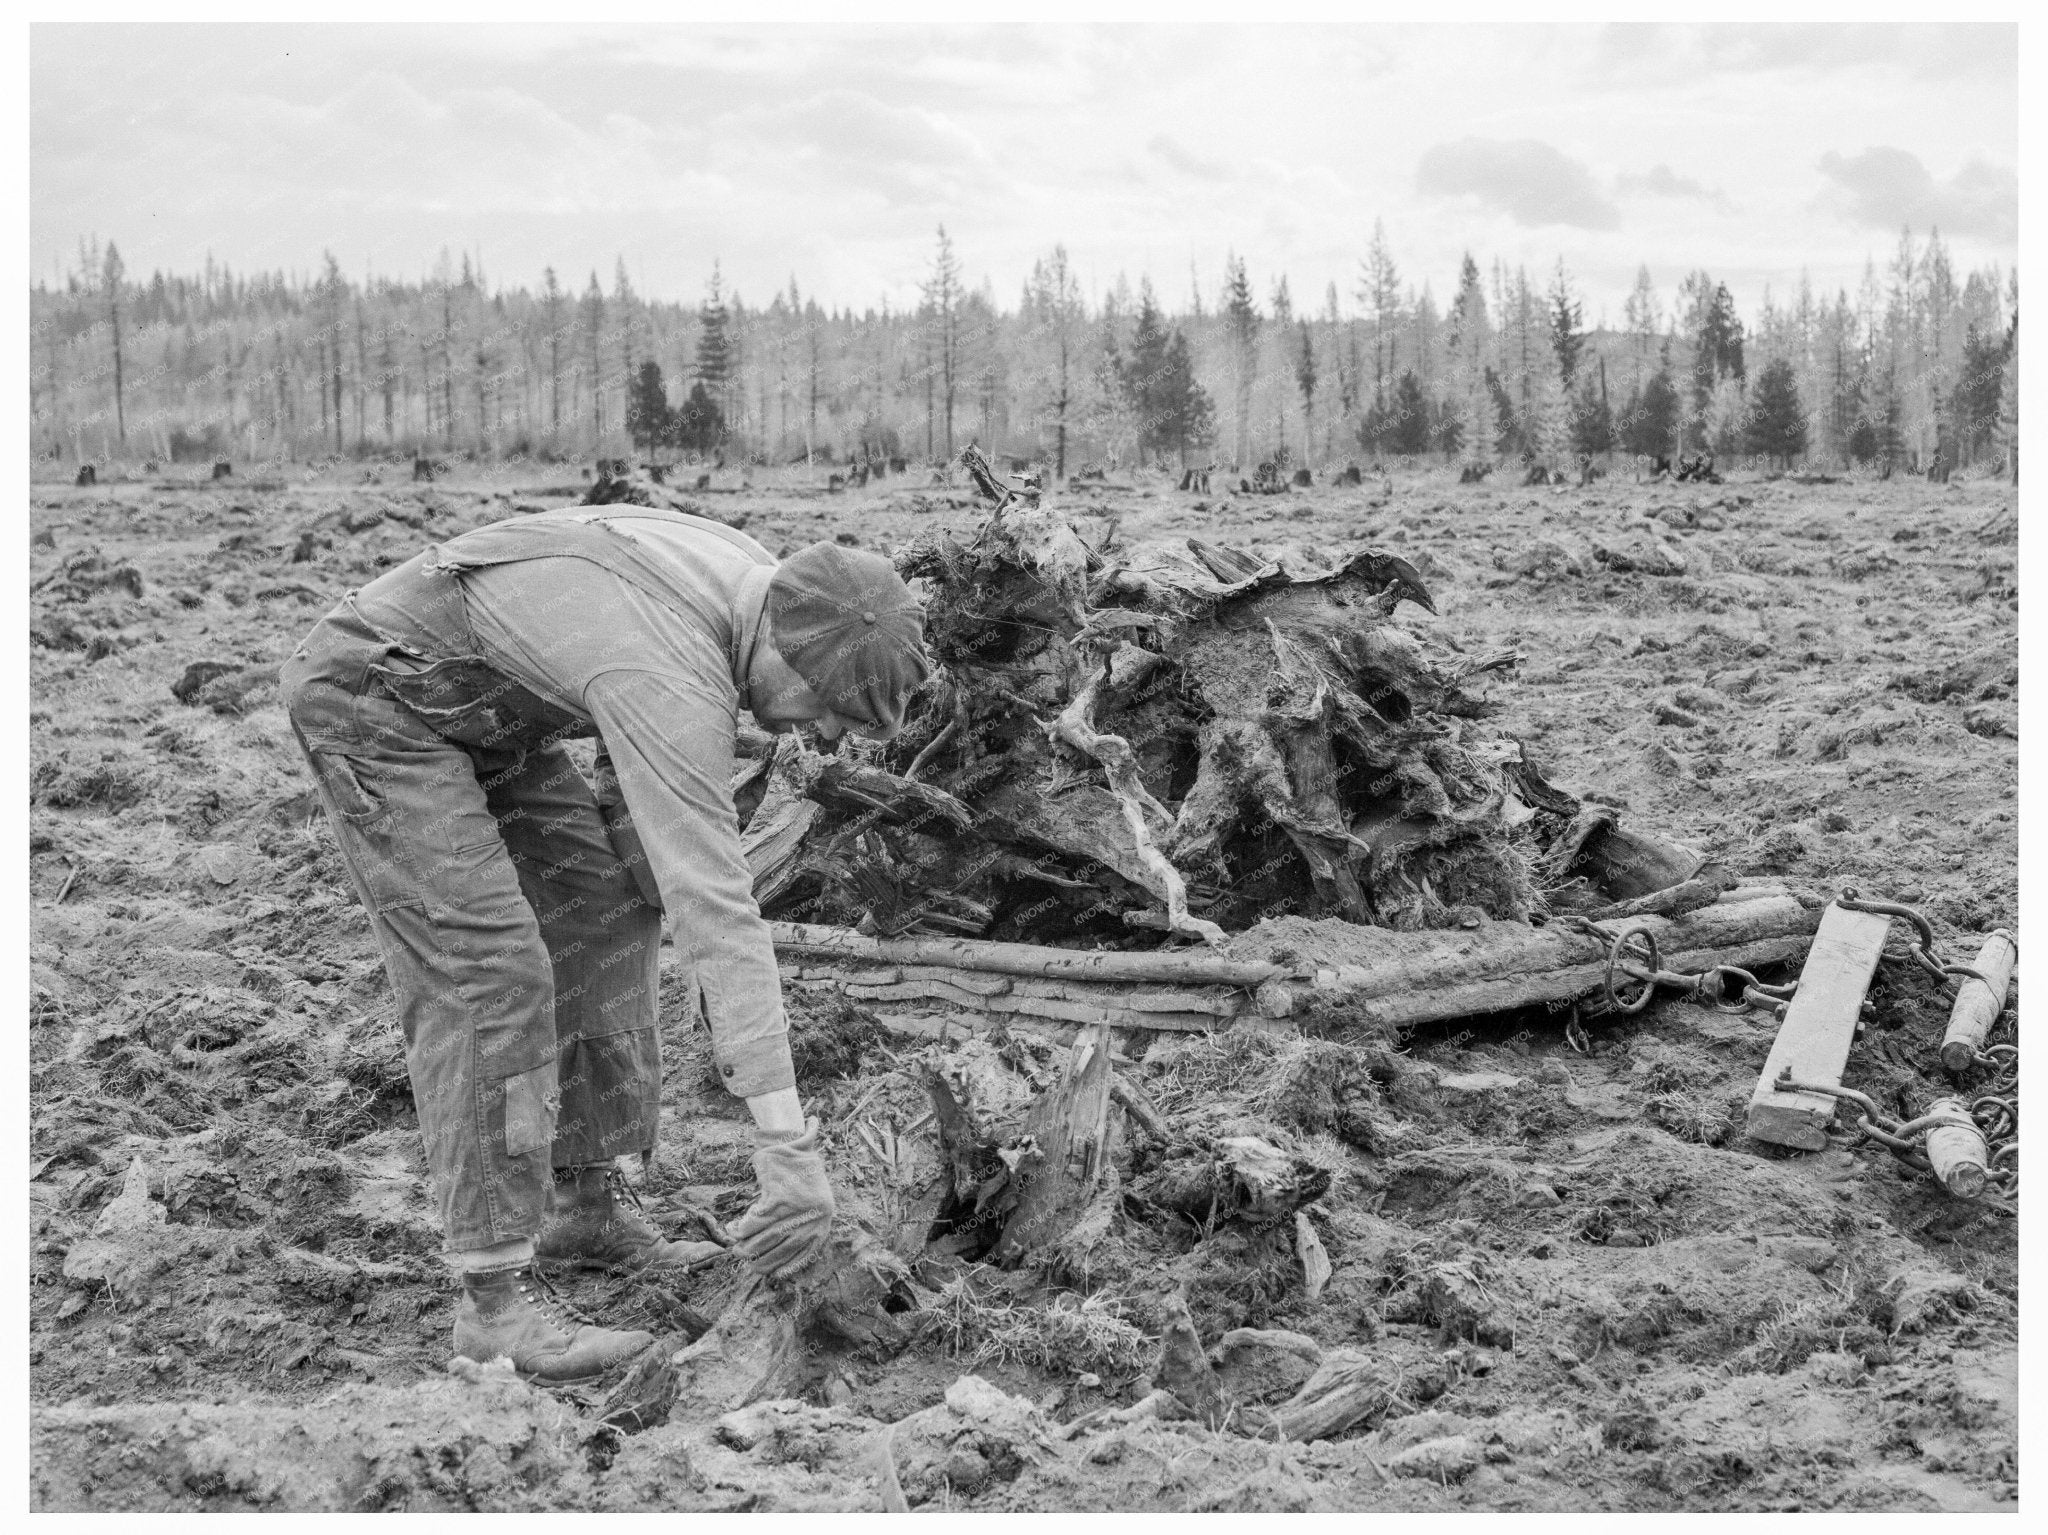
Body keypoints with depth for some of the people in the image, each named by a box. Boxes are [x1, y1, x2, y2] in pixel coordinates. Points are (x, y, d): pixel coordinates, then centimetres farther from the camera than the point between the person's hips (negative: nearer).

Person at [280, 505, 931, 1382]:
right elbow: (717, 908, -41)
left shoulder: (750, 578, -7)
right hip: (370, 696, -10)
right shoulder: (675, 682, -36)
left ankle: (585, 1207, 14)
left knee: (602, 907, 8)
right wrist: (788, 1142, -42)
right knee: (487, 967, -19)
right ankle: (497, 1294, -14)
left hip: (480, 708, 10)